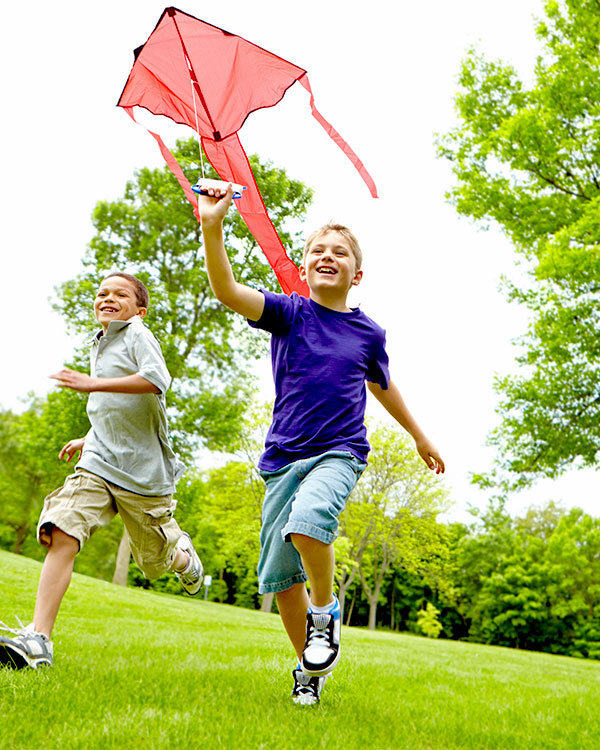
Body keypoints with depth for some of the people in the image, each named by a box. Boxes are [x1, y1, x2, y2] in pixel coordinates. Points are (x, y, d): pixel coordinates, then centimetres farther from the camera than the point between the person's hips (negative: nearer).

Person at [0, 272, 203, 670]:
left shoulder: (138, 335, -6)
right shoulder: (99, 346, 18)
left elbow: (156, 382, -27)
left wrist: (93, 384, -28)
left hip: (144, 469, -5)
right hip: (98, 463, 6)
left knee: (160, 558, 10)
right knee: (62, 536, -17)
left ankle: (183, 552, 47)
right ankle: (39, 639, -19)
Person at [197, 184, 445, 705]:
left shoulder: (368, 333, 4)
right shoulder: (289, 313, 1)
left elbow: (383, 387, 23)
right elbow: (227, 290, -16)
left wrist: (420, 437, 33)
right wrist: (213, 228, -31)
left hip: (339, 453, -1)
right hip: (283, 457, 2)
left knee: (307, 519, -33)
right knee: (279, 576, 4)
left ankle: (325, 608, -4)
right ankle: (309, 668, 28)